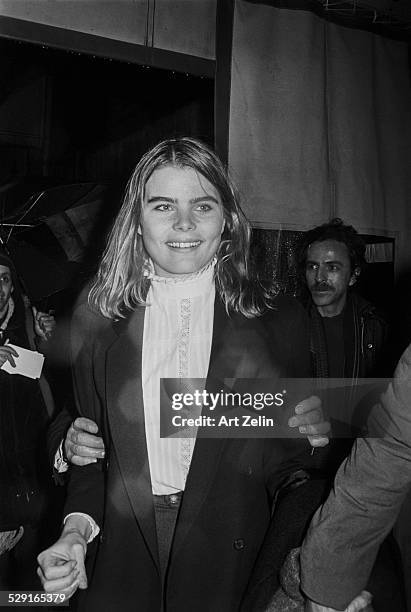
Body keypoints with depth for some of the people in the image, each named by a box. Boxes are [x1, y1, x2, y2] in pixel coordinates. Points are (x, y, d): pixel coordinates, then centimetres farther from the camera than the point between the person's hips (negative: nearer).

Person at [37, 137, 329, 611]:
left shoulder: (279, 323, -7)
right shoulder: (95, 323, -4)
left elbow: (281, 469, 0)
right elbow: (91, 453, 5)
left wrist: (308, 439, -20)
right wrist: (77, 528, -10)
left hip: (231, 567, 0)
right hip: (121, 564, 1)